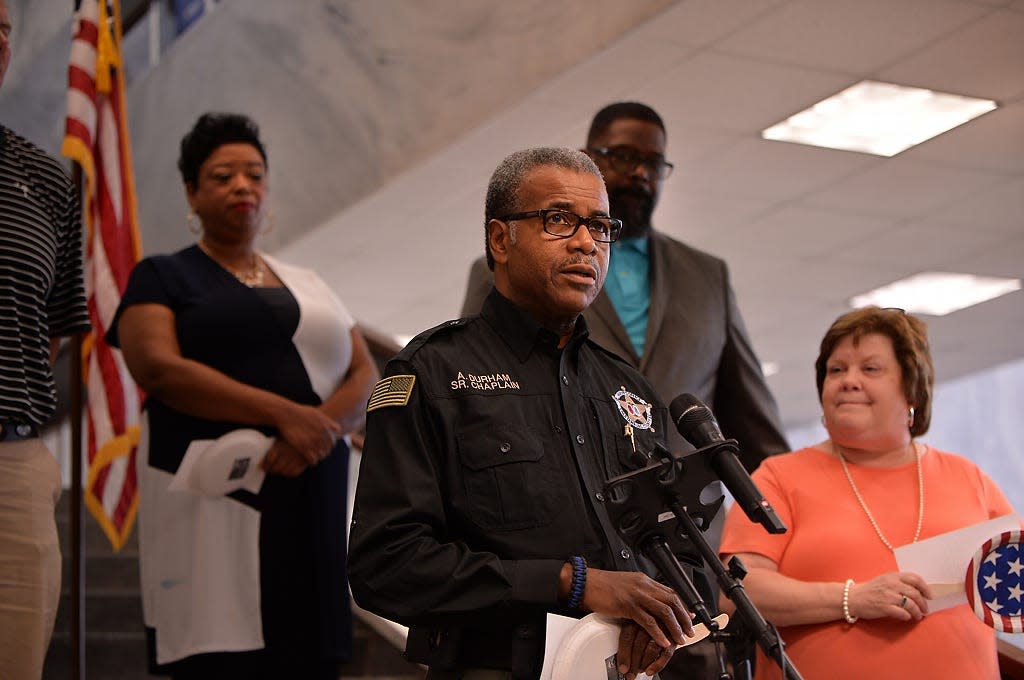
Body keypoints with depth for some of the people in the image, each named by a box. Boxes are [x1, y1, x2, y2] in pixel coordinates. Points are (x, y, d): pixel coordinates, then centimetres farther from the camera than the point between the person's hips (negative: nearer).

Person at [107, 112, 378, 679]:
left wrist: (320, 430, -10)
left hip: (313, 503, 4)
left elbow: (365, 376, 12)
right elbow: (158, 369, -9)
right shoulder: (162, 278, 9)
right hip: (212, 497, -4)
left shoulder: (307, 286, 22)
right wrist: (284, 414, -17)